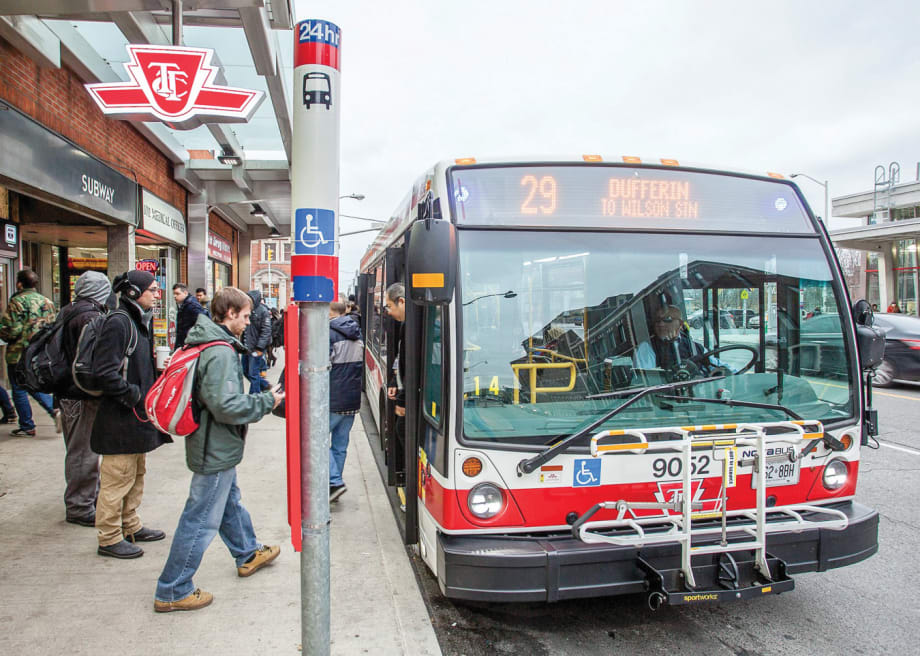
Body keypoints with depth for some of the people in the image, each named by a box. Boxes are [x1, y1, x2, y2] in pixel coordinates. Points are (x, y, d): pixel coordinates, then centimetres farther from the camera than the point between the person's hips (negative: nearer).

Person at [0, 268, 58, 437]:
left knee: (19, 390, 6)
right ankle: (55, 410, -1)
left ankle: (27, 427, 12)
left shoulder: (17, 301, -12)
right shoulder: (46, 301, 6)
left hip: (19, 354, -6)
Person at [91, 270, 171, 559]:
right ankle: (109, 538, 12)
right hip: (121, 416, -10)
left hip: (137, 415, 10)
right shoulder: (117, 323, -17)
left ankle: (130, 526, 32)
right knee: (118, 477, -1)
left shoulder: (140, 321, 14)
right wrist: (133, 395, -18)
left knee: (136, 473, 19)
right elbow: (104, 371, -22)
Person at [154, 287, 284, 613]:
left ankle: (248, 554, 46)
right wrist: (266, 401, -18)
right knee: (202, 519, 1)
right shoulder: (221, 352, -25)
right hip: (216, 449, -11)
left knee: (230, 502, 26)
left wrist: (258, 398, 15)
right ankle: (172, 591, 14)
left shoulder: (203, 342, 6)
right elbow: (226, 405, -31)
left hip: (214, 444, 11)